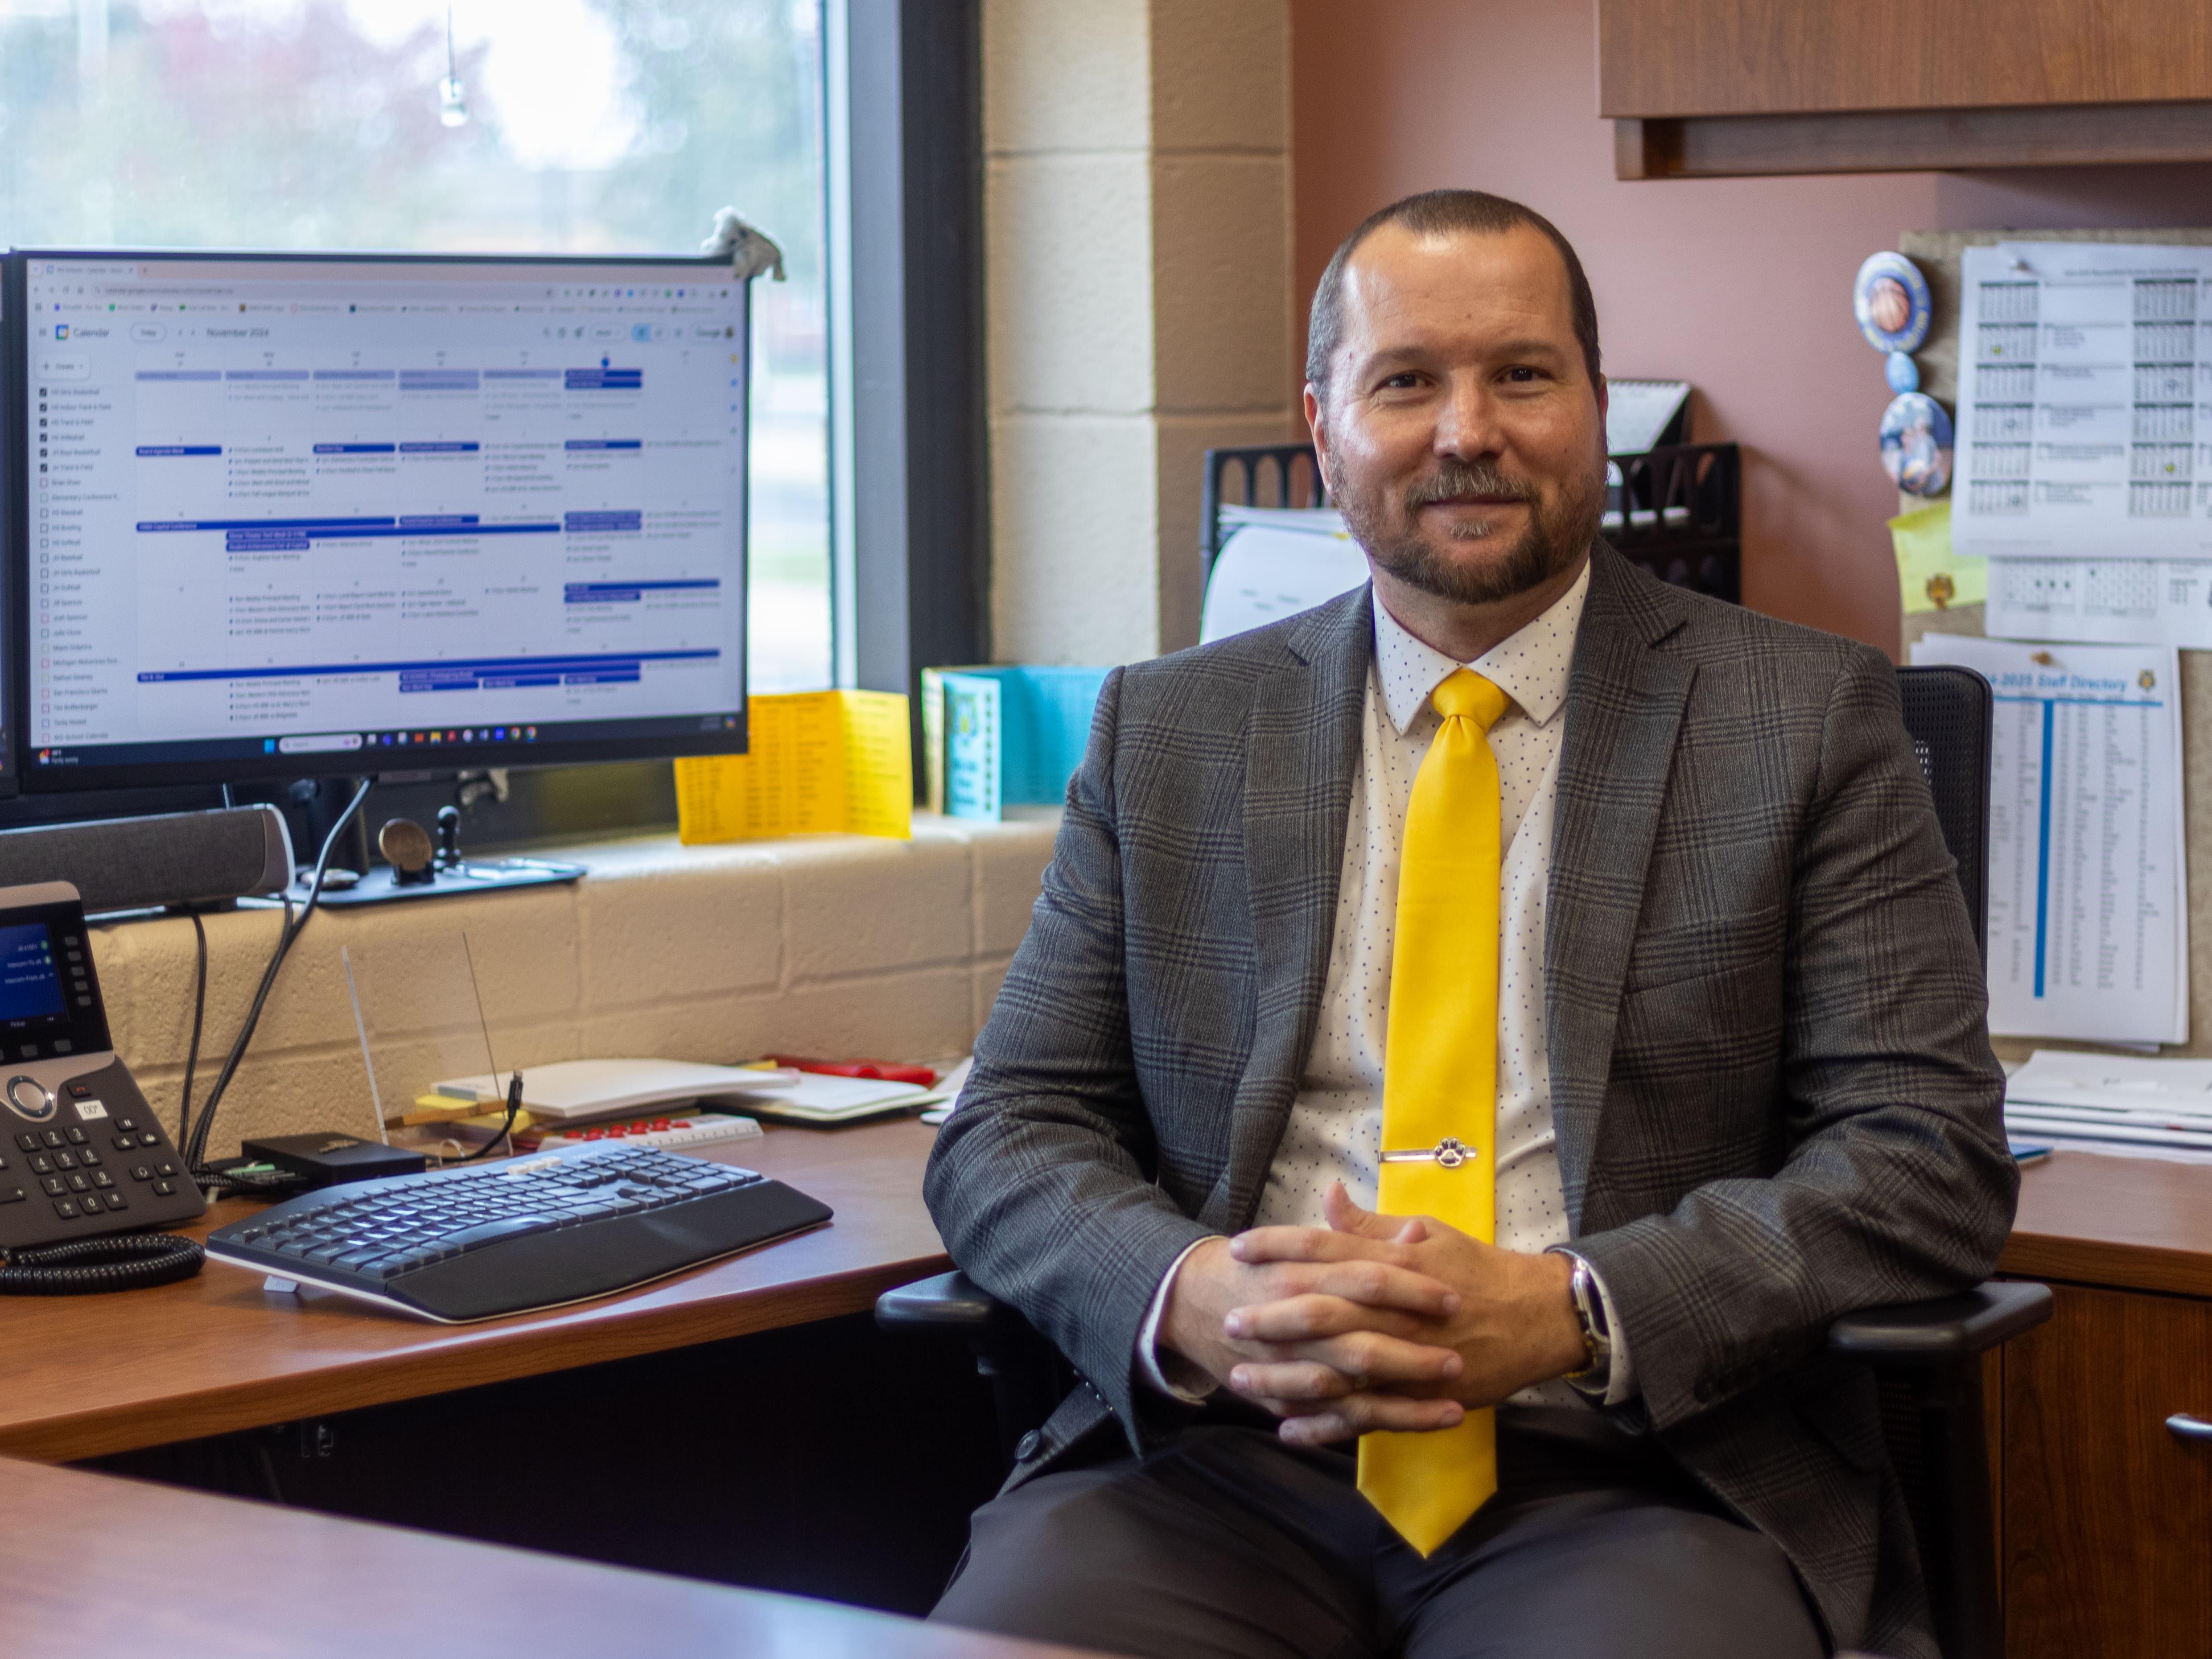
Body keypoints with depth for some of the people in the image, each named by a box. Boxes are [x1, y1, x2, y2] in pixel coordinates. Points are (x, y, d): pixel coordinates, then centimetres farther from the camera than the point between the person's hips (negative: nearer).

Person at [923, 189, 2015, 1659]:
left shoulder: (1807, 721, 7)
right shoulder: (1169, 733, 14)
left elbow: (1932, 1156, -1)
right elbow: (1010, 1138, 11)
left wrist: (1563, 1313, -16)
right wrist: (1194, 1298, -13)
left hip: (1630, 1477, -1)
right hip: (1231, 1457, 2)